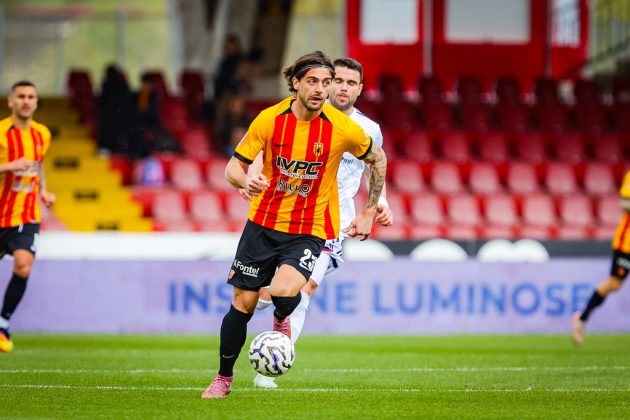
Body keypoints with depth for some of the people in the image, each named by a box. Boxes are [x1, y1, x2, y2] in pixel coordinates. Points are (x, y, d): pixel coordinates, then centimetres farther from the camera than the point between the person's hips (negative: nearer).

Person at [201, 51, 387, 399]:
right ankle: (223, 377, 24)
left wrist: (368, 213, 8)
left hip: (310, 231, -2)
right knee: (242, 304, 3)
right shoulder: (270, 119, -10)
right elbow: (234, 166, -5)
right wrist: (246, 180, -29)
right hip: (263, 223, 2)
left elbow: (377, 159, 6)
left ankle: (282, 318, 10)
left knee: (283, 293, -28)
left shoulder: (342, 128, -12)